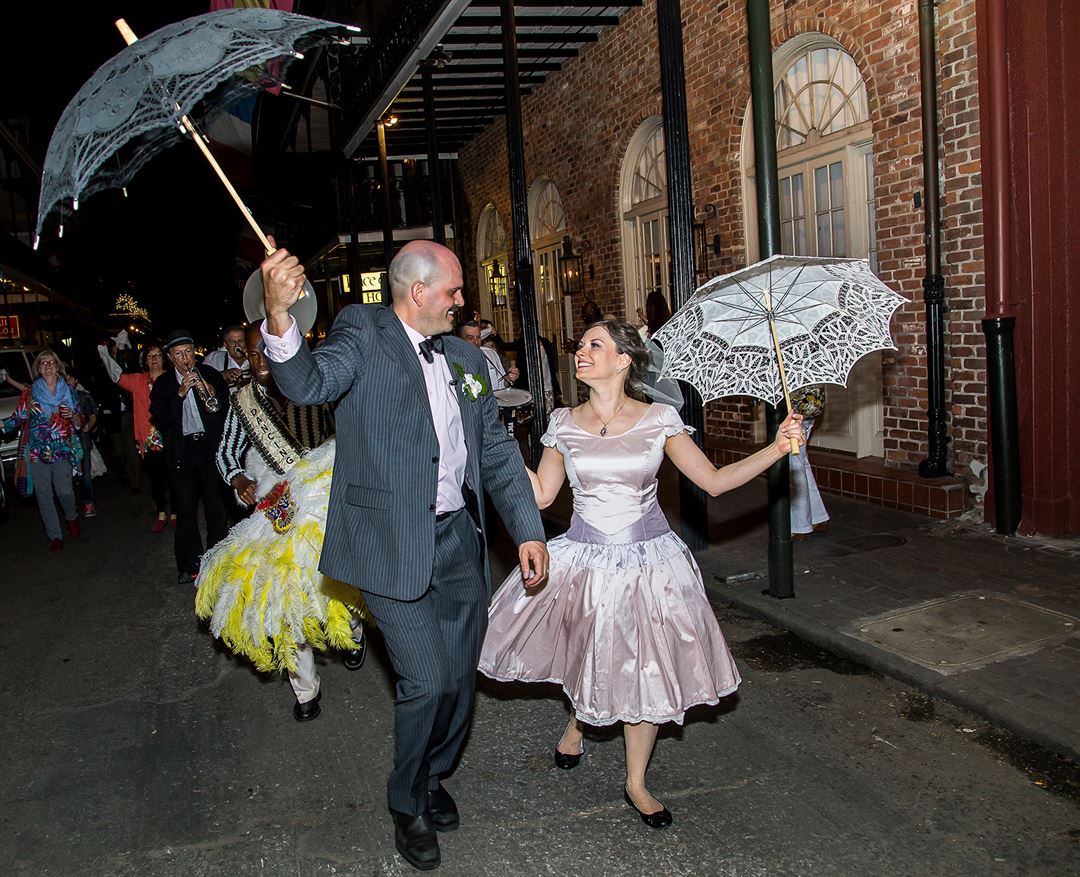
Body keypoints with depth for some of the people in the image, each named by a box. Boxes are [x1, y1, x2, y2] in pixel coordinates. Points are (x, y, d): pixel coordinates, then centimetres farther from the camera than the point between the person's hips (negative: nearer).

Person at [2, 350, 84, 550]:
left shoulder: (68, 391, 8)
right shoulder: (30, 392, 5)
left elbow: (79, 422, 12)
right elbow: (18, 417, 3)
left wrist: (72, 416, -9)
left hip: (63, 450, 0)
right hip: (38, 451, 0)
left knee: (65, 491, -11)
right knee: (44, 495, 2)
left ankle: (71, 517, 22)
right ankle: (54, 535, 14)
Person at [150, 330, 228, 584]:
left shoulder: (210, 374, 5)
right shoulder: (163, 384, 5)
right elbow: (160, 419, -7)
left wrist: (211, 394, -18)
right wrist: (181, 392, -16)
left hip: (211, 446, 0)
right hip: (182, 451, 0)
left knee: (216, 506, 5)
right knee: (186, 509, 1)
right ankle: (190, 565, 9)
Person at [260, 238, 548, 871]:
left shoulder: (466, 359, 11)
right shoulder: (364, 331, -6)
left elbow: (498, 449, 13)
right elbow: (310, 383, -25)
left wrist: (528, 529, 6)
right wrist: (280, 318, -45)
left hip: (460, 539, 6)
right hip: (395, 542, -6)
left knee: (460, 679, 15)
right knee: (427, 682, -4)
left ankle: (433, 777, 43)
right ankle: (407, 805, 24)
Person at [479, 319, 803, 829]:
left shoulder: (659, 419, -6)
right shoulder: (563, 423, -1)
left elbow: (714, 481, -4)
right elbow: (542, 494, 5)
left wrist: (776, 449, -13)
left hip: (648, 559, -1)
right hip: (584, 559, 1)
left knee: (646, 670, 6)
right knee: (586, 656, 10)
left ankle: (636, 783, 27)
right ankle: (576, 722, 47)